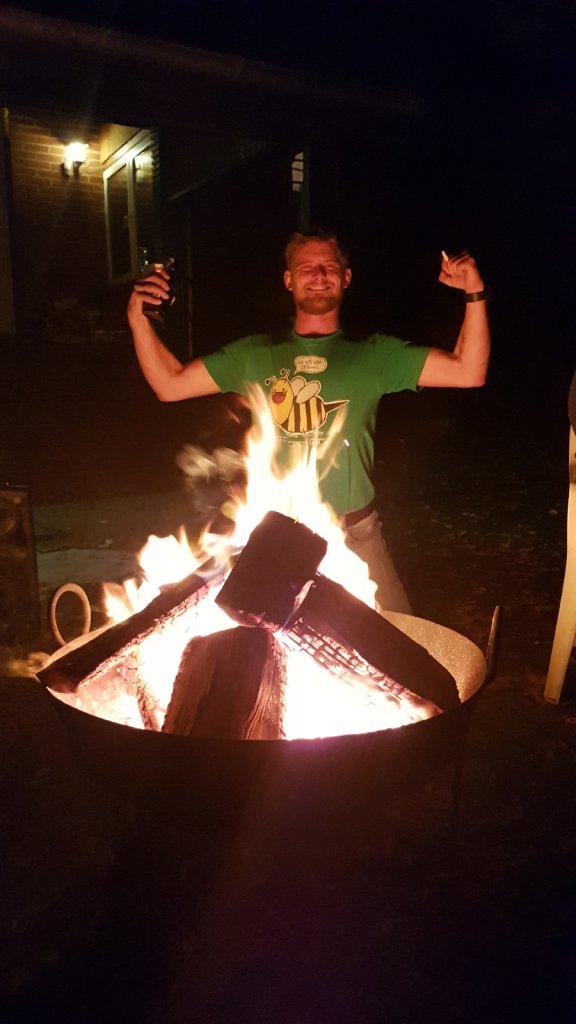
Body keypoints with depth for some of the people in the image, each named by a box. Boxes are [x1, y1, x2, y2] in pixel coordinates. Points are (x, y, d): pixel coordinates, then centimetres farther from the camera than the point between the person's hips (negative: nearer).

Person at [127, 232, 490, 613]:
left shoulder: (374, 355, 4)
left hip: (355, 538, 0)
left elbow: (468, 373, -3)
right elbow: (170, 385, 6)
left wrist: (475, 295, -14)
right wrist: (138, 318, -6)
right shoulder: (255, 354, 7)